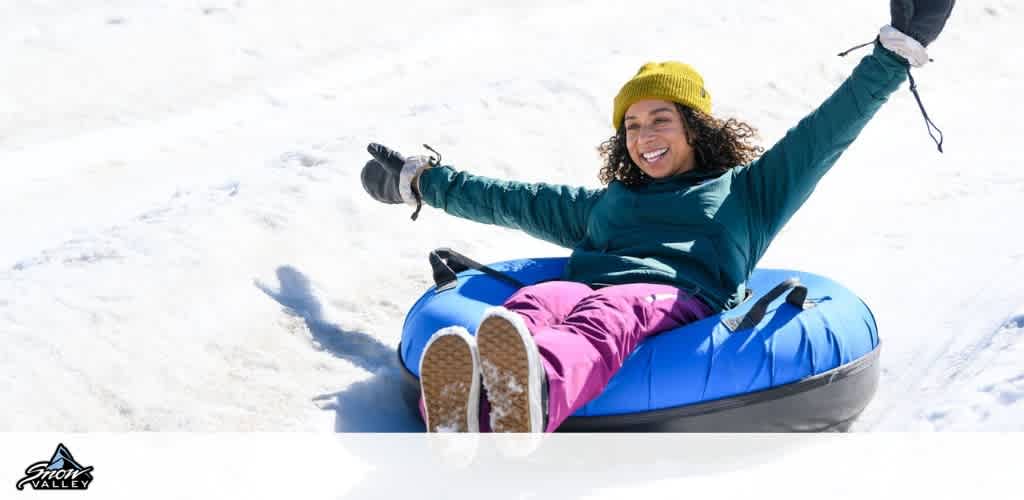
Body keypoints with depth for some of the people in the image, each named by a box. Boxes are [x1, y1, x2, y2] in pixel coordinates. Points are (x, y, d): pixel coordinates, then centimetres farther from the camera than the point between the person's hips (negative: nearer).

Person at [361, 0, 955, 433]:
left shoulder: (746, 191, 30)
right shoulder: (602, 203, 40)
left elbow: (827, 131, 22)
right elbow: (508, 200, 45)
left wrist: (899, 48, 15)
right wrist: (420, 181, 48)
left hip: (678, 304, -3)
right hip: (587, 292, 3)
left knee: (608, 313, -41)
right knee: (537, 301, -35)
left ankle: (530, 398, -76)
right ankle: (462, 410, -69)